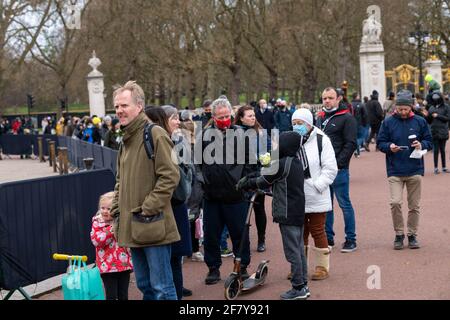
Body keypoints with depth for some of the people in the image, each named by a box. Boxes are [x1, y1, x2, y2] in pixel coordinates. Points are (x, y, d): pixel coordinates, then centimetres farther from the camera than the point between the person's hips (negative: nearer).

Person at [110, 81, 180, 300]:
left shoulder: (156, 135, -11)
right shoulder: (126, 139, 17)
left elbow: (169, 176, -17)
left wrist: (149, 209, -18)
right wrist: (116, 209, 13)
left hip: (153, 226, -9)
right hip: (132, 227, 9)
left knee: (161, 287, -4)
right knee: (144, 285, 16)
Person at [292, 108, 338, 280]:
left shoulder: (321, 140, -6)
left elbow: (330, 168, -9)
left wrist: (317, 185, -16)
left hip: (316, 198, -4)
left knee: (318, 231, 4)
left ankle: (322, 267, 16)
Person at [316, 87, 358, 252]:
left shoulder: (346, 118, -5)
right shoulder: (320, 118, 16)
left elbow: (350, 144, -11)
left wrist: (338, 163, -17)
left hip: (339, 170, -7)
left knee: (344, 204, -3)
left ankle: (351, 239, 3)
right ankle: (328, 237, 20)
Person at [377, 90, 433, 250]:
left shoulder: (420, 121, 2)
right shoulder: (388, 122, 0)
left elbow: (429, 142, 8)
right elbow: (380, 143, 4)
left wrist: (422, 145, -13)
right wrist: (389, 147, -16)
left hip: (415, 171, 1)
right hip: (395, 171, -1)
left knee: (414, 205, 7)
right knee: (395, 202, -12)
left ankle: (412, 235, 22)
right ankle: (399, 234, 6)